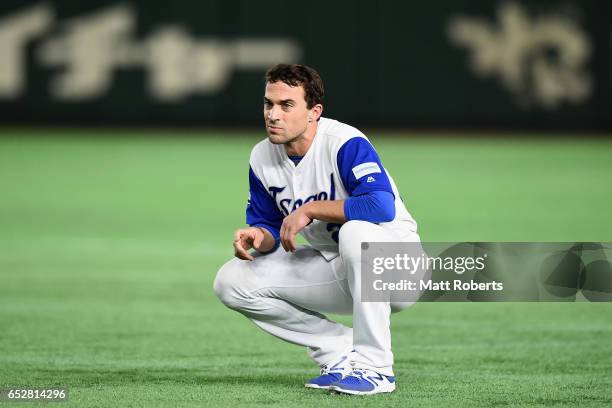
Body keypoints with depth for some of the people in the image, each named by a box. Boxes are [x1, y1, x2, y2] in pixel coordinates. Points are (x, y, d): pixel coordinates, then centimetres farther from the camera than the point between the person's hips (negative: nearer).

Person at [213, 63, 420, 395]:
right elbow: (270, 227, 9)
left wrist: (308, 210, -29)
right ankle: (340, 352, 1)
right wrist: (259, 237, -17)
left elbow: (382, 205, -38)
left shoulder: (345, 143, -23)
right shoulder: (262, 157, -2)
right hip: (332, 270, 7)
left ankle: (374, 367, -30)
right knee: (231, 281, -6)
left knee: (355, 231, -40)